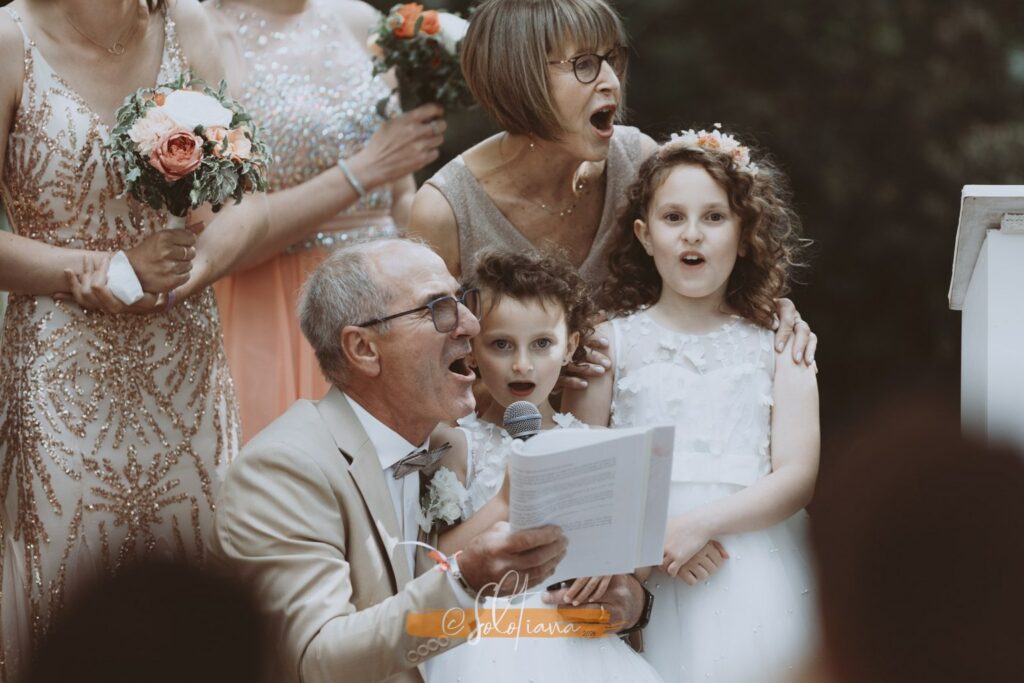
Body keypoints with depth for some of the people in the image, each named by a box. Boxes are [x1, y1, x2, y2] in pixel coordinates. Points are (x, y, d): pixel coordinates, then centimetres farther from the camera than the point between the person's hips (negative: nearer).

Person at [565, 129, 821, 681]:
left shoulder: (777, 345, 11)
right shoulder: (611, 341, 11)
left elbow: (797, 476, 1)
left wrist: (700, 523, -14)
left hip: (754, 562, 1)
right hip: (643, 574, 0)